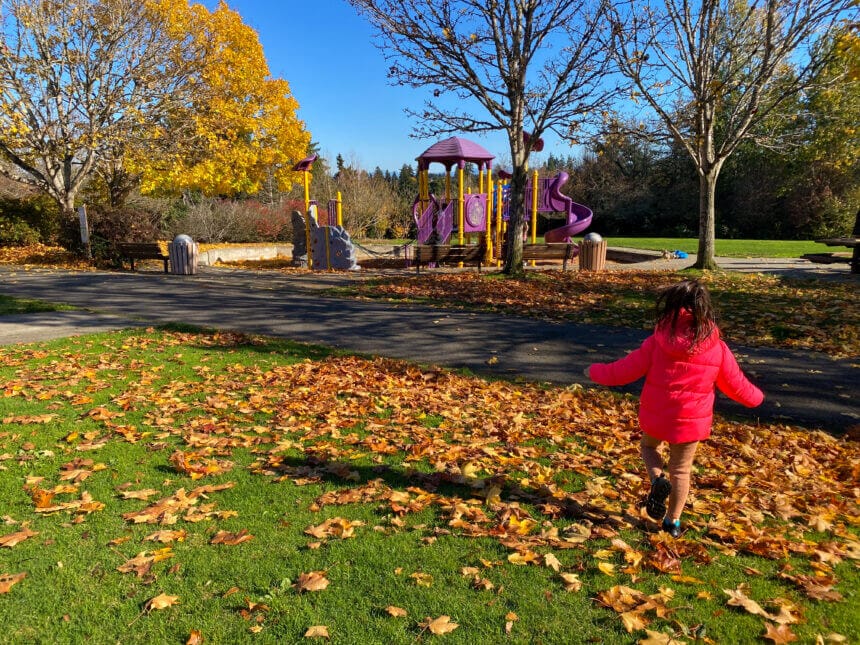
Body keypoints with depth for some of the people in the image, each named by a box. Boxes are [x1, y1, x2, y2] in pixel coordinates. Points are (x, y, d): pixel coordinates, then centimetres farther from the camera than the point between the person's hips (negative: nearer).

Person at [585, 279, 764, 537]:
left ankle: (658, 480, 0)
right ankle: (673, 521, 26)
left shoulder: (658, 341, -15)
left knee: (649, 447, 28)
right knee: (681, 470, 18)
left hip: (656, 414, -1)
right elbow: (736, 385, 2)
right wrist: (755, 397, 25)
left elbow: (625, 370, -9)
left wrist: (596, 371, 8)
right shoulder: (717, 348, -9)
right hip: (691, 420, 1)